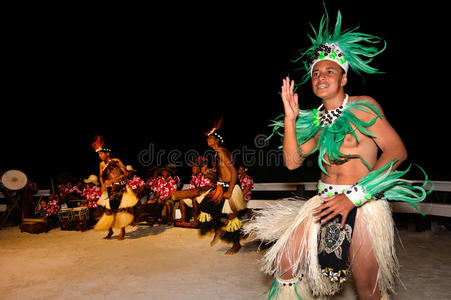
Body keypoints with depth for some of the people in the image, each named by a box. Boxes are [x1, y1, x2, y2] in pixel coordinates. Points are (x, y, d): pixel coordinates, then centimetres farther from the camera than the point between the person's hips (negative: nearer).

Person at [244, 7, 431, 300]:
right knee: (283, 264, 2)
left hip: (364, 205, -5)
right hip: (326, 200, 5)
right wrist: (290, 117, -6)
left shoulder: (363, 106, -7)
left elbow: (397, 151, -15)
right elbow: (292, 161, 4)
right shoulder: (318, 120, 10)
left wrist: (352, 197, -20)